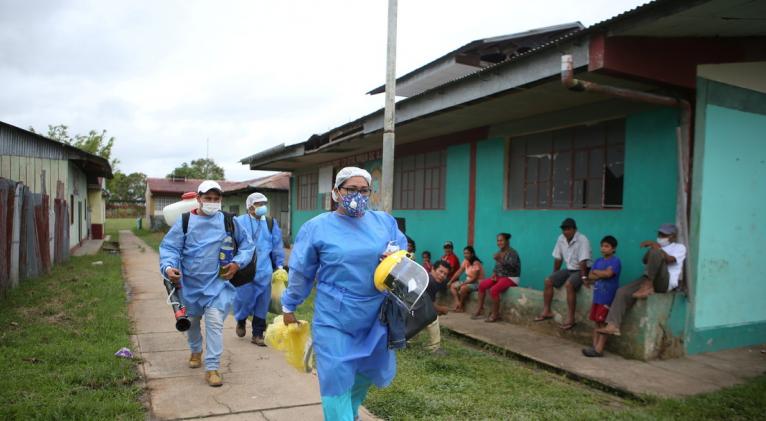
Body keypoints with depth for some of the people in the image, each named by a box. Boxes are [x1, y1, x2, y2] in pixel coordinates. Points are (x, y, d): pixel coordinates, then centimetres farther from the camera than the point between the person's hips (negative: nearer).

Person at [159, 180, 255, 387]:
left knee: (215, 323, -11)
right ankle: (196, 350, 50)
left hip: (217, 283, -2)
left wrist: (237, 263, -8)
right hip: (190, 284, 2)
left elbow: (247, 244, 5)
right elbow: (169, 247, -7)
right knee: (192, 321, 22)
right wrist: (168, 267, -26)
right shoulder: (185, 222, -5)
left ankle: (212, 368, -1)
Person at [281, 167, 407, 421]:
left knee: (369, 371, 19)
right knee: (336, 378, 0)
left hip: (375, 317, 4)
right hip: (334, 319, -4)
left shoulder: (385, 222, 2)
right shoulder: (317, 227, -5)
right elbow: (300, 273, 2)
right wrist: (288, 307, 10)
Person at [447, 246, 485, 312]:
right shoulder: (465, 261, 1)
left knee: (463, 288, -34)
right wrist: (450, 281, -2)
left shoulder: (476, 263, -22)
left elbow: (474, 278, -24)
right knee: (452, 286, -1)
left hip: (477, 283, -9)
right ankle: (457, 303, -20)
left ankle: (461, 307, -13)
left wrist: (462, 284, -24)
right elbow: (458, 272, 5)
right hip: (468, 281, 9)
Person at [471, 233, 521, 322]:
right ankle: (480, 309, -1)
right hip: (500, 276, 8)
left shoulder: (512, 253, -13)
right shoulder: (499, 252, 9)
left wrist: (500, 260, -39)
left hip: (511, 278, -8)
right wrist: (494, 274, -1)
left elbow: (511, 266, -29)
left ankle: (495, 314, -20)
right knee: (481, 285, -7)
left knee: (494, 289, -32)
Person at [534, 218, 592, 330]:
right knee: (548, 281, -7)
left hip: (581, 270, -7)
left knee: (569, 284, -33)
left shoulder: (582, 240, -22)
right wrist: (554, 274, 10)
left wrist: (584, 278, -30)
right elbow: (558, 258, 7)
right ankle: (546, 311, 1)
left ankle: (570, 318, -28)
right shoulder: (561, 239, -1)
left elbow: (583, 262, -27)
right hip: (569, 269, 7)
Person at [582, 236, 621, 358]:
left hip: (607, 298, -6)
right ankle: (594, 346, 14)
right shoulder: (598, 261, 12)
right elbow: (590, 275, 4)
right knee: (597, 323, 10)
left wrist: (595, 271, -6)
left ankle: (599, 349, 1)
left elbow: (608, 273, -23)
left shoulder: (615, 261, -8)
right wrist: (601, 275, -14)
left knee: (603, 324, -2)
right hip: (597, 296, 6)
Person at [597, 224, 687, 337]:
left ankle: (647, 287, -24)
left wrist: (657, 247, -15)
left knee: (656, 252, -31)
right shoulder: (658, 246, 30)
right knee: (623, 292, -19)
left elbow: (669, 259, -11)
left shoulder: (679, 247, 12)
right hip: (648, 279, 6)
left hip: (665, 282, -6)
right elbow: (645, 260, 10)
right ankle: (613, 325, -28)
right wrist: (652, 247, -7)